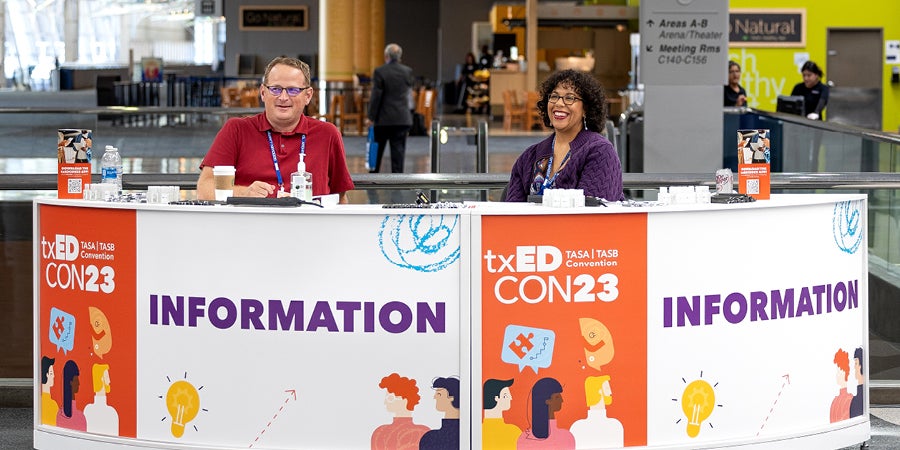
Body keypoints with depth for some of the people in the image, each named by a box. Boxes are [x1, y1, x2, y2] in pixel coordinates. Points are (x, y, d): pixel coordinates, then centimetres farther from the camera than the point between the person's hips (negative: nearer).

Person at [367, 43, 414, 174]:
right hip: (402, 119, 2)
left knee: (377, 150, 12)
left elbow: (376, 96, -10)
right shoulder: (408, 71, 2)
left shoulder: (380, 71, -9)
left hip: (383, 119, -2)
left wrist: (371, 117, -5)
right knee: (398, 150, 2)